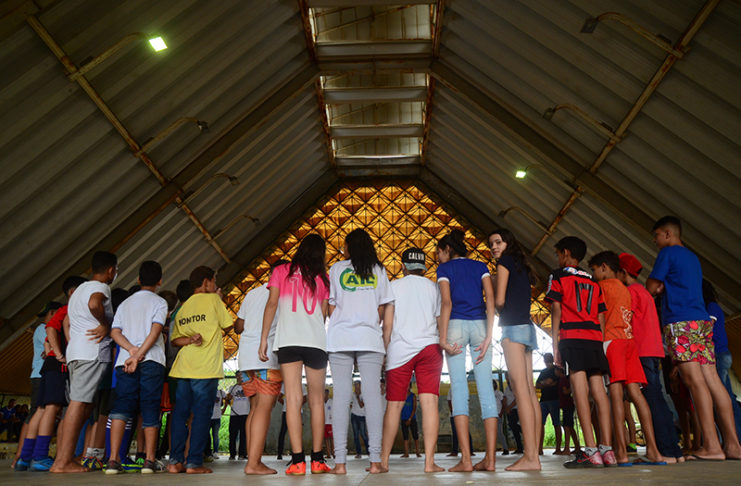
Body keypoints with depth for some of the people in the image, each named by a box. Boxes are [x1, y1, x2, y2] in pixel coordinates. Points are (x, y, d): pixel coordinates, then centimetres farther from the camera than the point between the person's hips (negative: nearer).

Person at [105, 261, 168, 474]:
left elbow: (115, 332, 7)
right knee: (150, 410, 1)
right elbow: (155, 331, -10)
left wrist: (132, 350, -5)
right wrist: (139, 355, -12)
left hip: (124, 360, 4)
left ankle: (113, 459, -6)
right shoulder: (159, 302, 5)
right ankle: (150, 460, 3)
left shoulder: (125, 303, 20)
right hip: (152, 360, -4)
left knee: (121, 408, 2)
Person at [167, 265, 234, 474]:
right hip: (206, 367, -6)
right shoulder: (213, 299, 0)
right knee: (202, 413, -2)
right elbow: (227, 326, 5)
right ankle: (194, 462, -2)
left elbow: (174, 339, 13)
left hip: (184, 367, 6)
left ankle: (176, 461, 9)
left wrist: (189, 340, -3)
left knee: (180, 413, 9)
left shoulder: (184, 307, 19)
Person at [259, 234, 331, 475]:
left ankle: (297, 460, -8)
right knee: (316, 400, 8)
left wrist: (263, 338, 3)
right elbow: (324, 314, 13)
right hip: (316, 341, 1)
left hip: (288, 339, -1)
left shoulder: (281, 271, 10)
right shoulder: (322, 277, 13)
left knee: (293, 398, -3)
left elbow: (272, 304, 3)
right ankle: (317, 459, 10)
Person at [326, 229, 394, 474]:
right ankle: (375, 460, -2)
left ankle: (340, 461, -2)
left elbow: (330, 306, 6)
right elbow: (383, 307, 9)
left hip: (340, 338, 0)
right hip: (370, 339, 1)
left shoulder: (336, 268, 9)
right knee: (372, 395, 0)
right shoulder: (378, 270, 12)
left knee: (341, 396, -1)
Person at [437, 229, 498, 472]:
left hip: (456, 325, -3)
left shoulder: (445, 268, 8)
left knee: (459, 388, -4)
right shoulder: (480, 266, 17)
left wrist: (443, 338, -9)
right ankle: (490, 458, 1)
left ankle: (466, 459, -8)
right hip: (480, 324, 3)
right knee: (486, 389, 2)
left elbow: (446, 302, -6)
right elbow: (490, 299, 3)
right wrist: (488, 337, -1)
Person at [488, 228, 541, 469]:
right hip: (527, 327, 9)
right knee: (529, 391, 4)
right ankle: (534, 454, 5)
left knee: (520, 390, -14)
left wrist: (496, 308, 12)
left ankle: (530, 457, -16)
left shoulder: (505, 261, -1)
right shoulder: (521, 266, 23)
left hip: (513, 326, -9)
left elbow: (499, 300, -9)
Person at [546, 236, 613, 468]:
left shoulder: (558, 276, 6)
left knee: (580, 390, -10)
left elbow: (556, 310, -2)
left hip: (572, 336, -5)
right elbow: (601, 317, 17)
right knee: (599, 391, 2)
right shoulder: (593, 282, 22)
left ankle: (591, 451, -14)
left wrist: (555, 344, -2)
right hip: (594, 337, 6)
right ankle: (607, 450, 0)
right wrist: (599, 343, 17)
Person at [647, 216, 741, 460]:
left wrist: (658, 288, 19)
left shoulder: (667, 253, -1)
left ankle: (711, 445, -14)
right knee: (712, 380, 4)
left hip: (681, 323, -8)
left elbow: (651, 288, -1)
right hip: (702, 321, 8)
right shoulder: (692, 257, 25)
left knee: (695, 381, -11)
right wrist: (664, 288, 15)